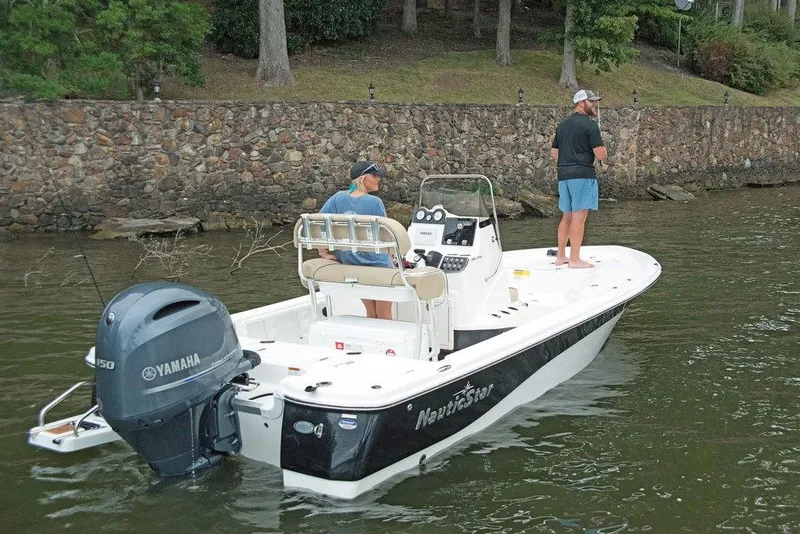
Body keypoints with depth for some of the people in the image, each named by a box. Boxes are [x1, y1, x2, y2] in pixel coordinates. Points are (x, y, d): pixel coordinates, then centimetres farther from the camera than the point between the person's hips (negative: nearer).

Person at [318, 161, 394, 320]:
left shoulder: (338, 198, -2)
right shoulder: (374, 202, -14)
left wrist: (324, 253, 3)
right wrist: (391, 256, 9)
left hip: (351, 265, 5)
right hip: (378, 264, -5)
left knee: (371, 315, 19)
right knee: (384, 317, 7)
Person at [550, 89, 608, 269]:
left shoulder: (562, 125, 16)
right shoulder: (590, 125, -8)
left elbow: (554, 153, 20)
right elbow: (601, 155, -12)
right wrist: (603, 150, 9)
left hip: (563, 175, 8)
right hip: (583, 174, -8)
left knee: (567, 216, 17)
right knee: (579, 217, -5)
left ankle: (560, 256, 21)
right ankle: (575, 260, -4)